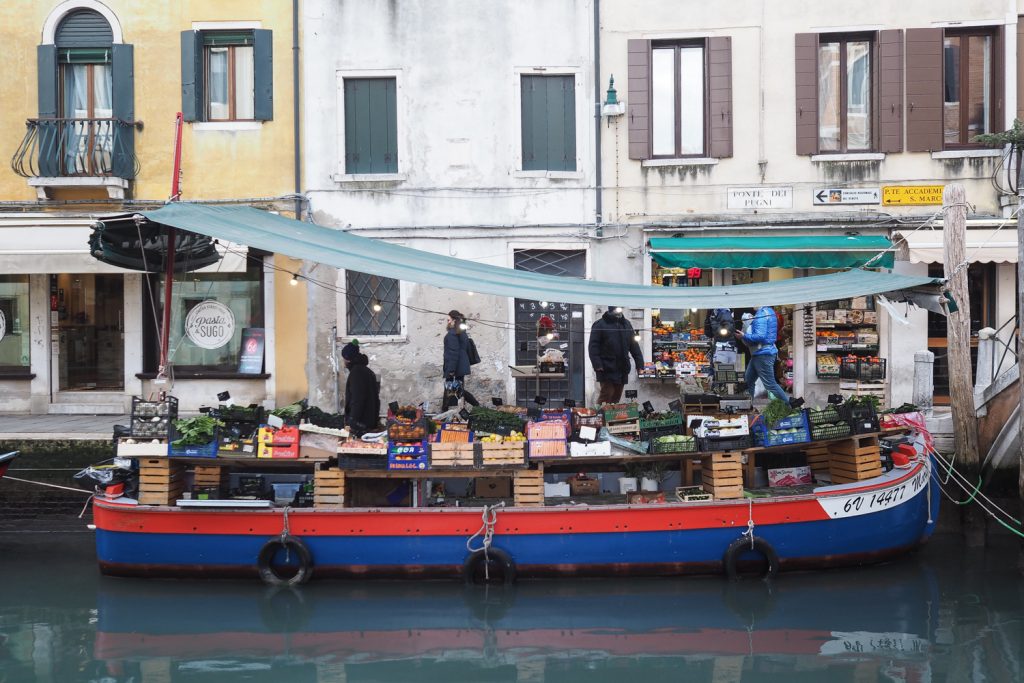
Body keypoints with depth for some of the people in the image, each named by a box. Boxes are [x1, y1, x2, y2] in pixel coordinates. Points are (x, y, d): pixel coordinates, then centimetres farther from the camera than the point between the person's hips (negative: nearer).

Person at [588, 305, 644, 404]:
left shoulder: (626, 324, 14)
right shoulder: (600, 325, -3)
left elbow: (634, 346, 14)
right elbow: (593, 347, -8)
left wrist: (640, 364, 5)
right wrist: (597, 364, -18)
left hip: (622, 370, 5)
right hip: (607, 369, -5)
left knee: (616, 397, 9)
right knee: (606, 395, -10)